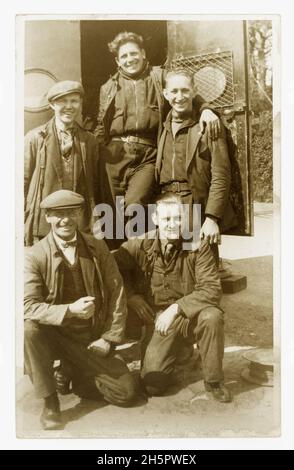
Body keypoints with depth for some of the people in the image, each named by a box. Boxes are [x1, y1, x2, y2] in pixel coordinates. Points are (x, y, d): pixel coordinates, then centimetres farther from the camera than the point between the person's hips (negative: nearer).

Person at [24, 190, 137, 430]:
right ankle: (50, 401, -12)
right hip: (54, 335, -1)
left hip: (92, 338, 2)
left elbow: (117, 293, -1)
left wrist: (109, 338, -6)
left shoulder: (98, 248, -2)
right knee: (29, 328, -34)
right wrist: (69, 310, -31)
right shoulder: (35, 255, -10)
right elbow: (29, 306, -19)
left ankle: (80, 376, 20)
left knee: (126, 393, -10)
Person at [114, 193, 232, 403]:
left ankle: (214, 382, -8)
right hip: (159, 321, 0)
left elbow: (212, 290, -14)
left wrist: (176, 307, -22)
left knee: (212, 316, -35)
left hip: (190, 315, 0)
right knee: (153, 385, -12)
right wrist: (131, 295, -10)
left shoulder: (198, 245, -9)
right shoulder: (140, 245, -7)